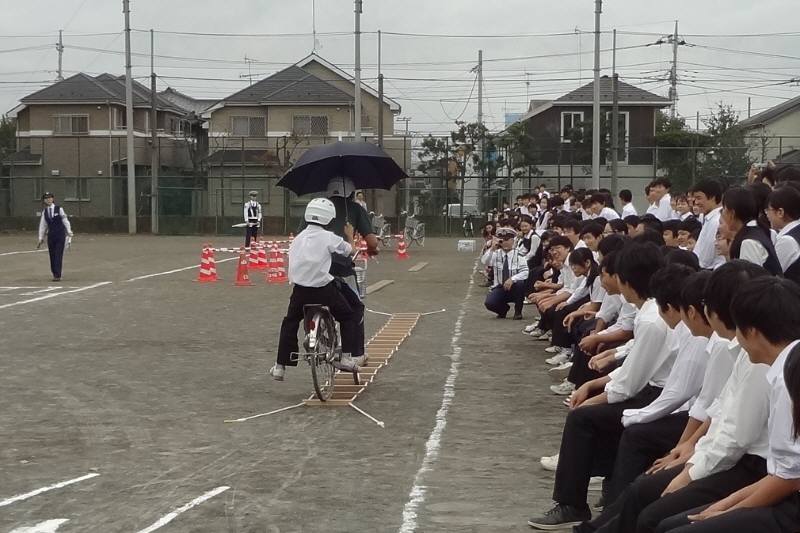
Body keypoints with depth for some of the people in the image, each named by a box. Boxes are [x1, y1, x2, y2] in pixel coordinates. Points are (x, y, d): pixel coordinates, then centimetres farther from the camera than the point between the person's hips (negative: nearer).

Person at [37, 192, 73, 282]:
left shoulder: (59, 209, -1)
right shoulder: (44, 212, 7)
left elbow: (65, 220, 3)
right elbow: (43, 225, 10)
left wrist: (69, 232, 0)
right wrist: (41, 238, 11)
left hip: (60, 234, -3)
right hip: (51, 235, 3)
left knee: (58, 255, -7)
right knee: (52, 255, 4)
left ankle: (57, 275, -7)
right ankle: (54, 274, 15)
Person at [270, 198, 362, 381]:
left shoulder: (298, 238, 11)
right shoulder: (329, 237, -3)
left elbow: (293, 261, 16)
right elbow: (348, 250, 11)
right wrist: (350, 236, 31)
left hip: (299, 289, 4)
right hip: (324, 289, -4)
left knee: (289, 323, 22)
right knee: (349, 317, 16)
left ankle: (280, 366, 19)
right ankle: (348, 357, 7)